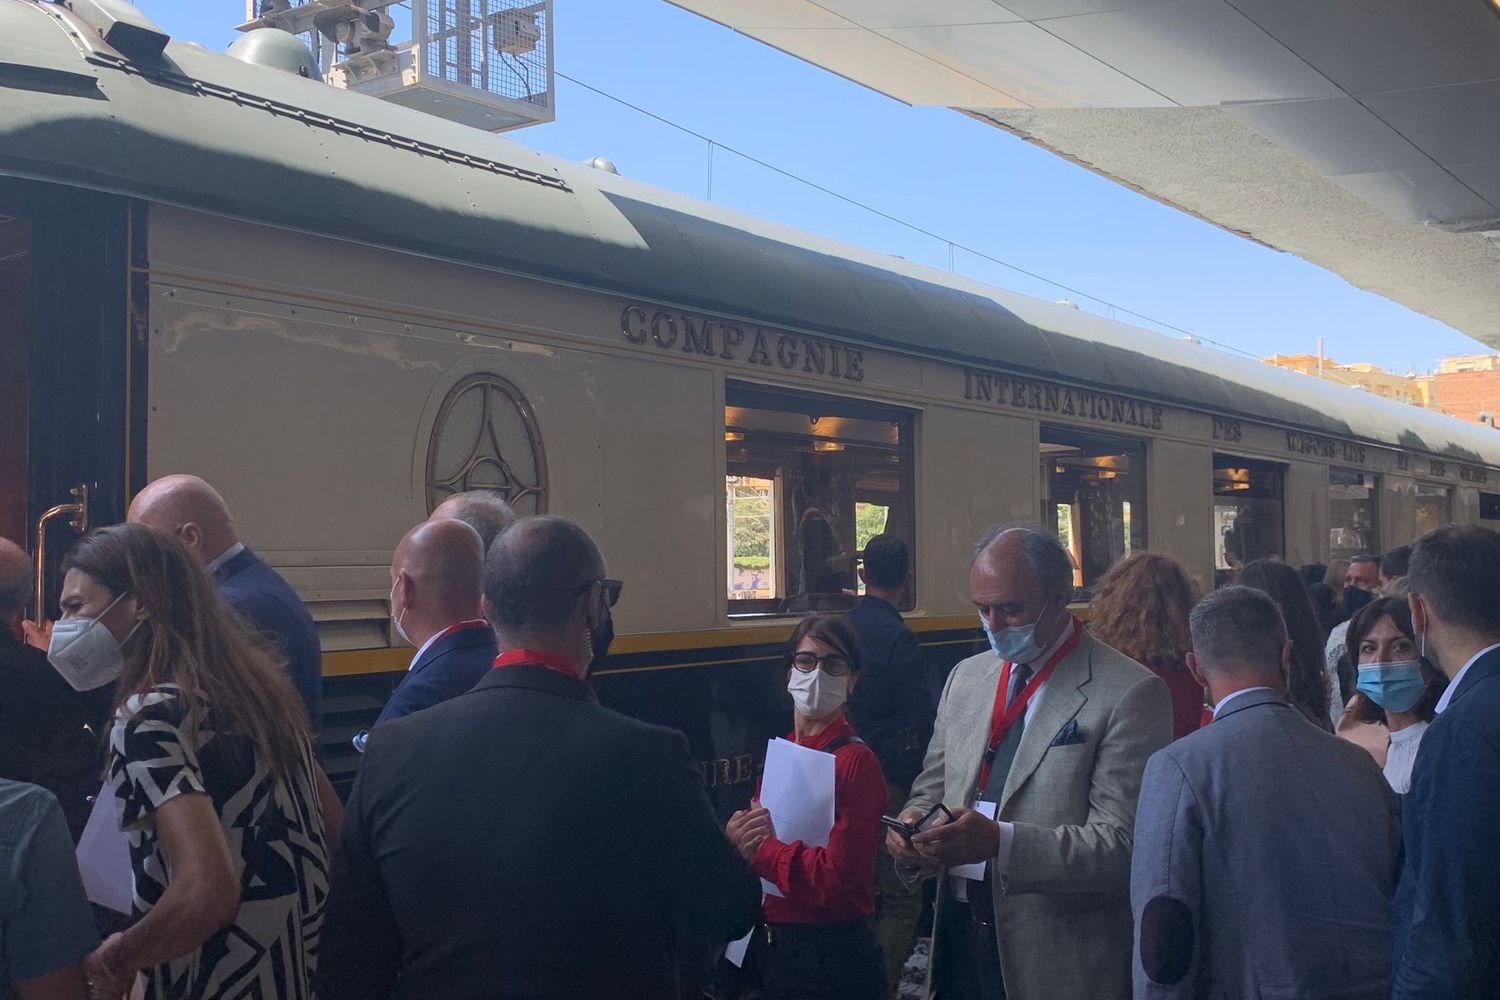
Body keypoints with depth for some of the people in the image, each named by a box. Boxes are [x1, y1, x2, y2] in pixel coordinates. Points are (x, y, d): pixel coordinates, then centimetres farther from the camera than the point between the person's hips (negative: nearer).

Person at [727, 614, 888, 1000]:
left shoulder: (856, 761, -16)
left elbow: (836, 878, -23)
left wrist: (758, 847, -13)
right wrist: (735, 837, -10)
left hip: (831, 956, -7)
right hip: (773, 947, 7)